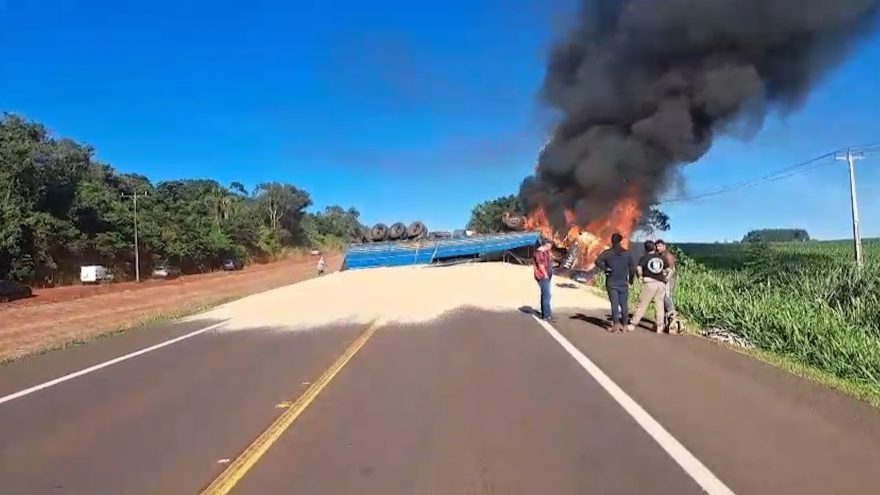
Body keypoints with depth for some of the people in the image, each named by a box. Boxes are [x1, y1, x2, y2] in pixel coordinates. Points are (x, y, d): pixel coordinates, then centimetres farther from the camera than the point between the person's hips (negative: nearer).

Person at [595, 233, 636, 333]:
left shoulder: (607, 253, -3)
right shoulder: (627, 253, 4)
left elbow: (598, 261, -18)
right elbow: (633, 267, 4)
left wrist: (605, 269, -6)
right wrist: (631, 279, 16)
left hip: (612, 282, -2)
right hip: (623, 282, 2)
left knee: (614, 303, -2)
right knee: (624, 304, 8)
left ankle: (616, 324, -8)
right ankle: (624, 325, 10)